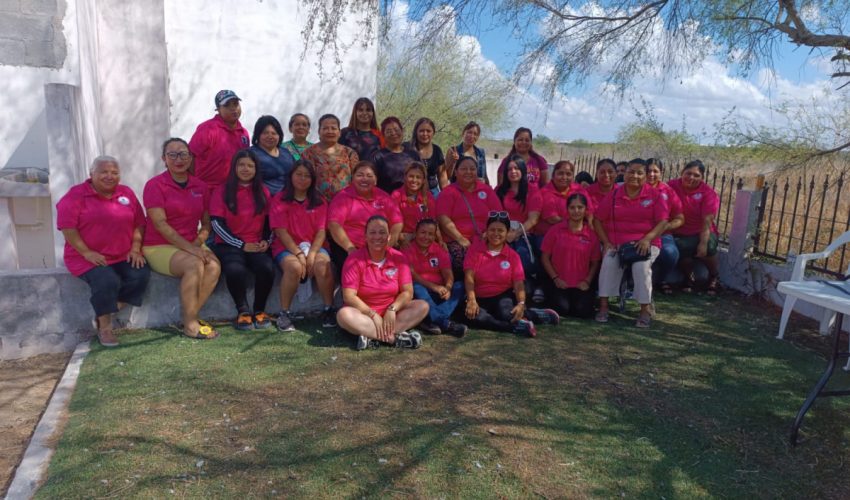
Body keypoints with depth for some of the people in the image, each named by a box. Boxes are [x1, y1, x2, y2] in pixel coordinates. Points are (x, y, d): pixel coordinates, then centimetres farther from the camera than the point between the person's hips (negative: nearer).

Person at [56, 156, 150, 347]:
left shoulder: (127, 193, 11)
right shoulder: (76, 195, -2)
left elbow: (139, 223, 12)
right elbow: (67, 227, -10)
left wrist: (135, 248, -2)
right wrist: (87, 252, -17)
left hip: (123, 257, 4)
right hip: (87, 257, -4)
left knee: (141, 274, -24)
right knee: (107, 281, -31)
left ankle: (105, 314, -6)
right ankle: (104, 327, -9)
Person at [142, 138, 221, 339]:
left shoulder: (200, 186, 9)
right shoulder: (155, 185, -5)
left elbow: (206, 223, 11)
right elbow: (160, 224, -14)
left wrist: (198, 243, -10)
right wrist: (189, 247, -22)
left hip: (192, 246, 5)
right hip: (159, 247, -4)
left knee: (214, 265, -26)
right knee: (194, 265, -32)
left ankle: (190, 317, -15)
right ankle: (190, 324, -21)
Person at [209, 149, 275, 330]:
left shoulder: (263, 192, 13)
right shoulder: (221, 191, 3)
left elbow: (269, 221, 15)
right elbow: (217, 223, -5)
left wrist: (266, 241, -5)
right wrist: (242, 245, -11)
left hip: (257, 245, 2)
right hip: (229, 245, -2)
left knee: (267, 268, -30)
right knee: (235, 270, -34)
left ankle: (259, 310, -5)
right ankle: (243, 311, -8)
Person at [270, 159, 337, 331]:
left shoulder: (319, 202, 11)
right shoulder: (279, 200, 4)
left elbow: (321, 231, 1)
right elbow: (281, 232, -6)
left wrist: (312, 253, -15)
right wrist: (299, 253, -17)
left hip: (314, 246, 2)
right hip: (286, 247, -2)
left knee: (322, 264, -31)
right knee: (294, 267, -34)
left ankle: (329, 309, -19)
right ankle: (284, 313, -19)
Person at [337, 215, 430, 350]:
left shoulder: (398, 258, -3)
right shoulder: (354, 260, -11)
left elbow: (407, 292, -5)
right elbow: (349, 296, -16)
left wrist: (392, 309, -22)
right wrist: (373, 315, -23)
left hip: (391, 314, 3)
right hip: (364, 313, -2)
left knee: (422, 306, -19)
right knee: (344, 314, -33)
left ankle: (370, 336, -31)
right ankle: (395, 338, -35)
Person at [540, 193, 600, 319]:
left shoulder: (591, 234, 3)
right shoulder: (556, 230, -1)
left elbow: (595, 262, 7)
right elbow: (545, 257, 1)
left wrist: (587, 281, -7)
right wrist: (555, 278, -7)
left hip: (581, 285, 1)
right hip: (559, 283, -1)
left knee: (583, 311, -21)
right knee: (562, 308, -24)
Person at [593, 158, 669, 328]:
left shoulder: (654, 195, 4)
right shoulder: (613, 195, 6)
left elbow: (663, 222, -2)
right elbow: (598, 220, 6)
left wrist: (647, 239, -18)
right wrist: (606, 242, -6)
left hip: (644, 243, -1)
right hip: (616, 242, 1)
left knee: (641, 266, -30)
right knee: (608, 262, -28)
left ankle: (645, 310, -16)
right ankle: (603, 306, -20)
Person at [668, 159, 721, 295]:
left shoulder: (709, 193, -7)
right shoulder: (672, 186, -4)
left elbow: (707, 221, -14)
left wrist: (703, 243, -25)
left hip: (701, 233, 0)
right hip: (679, 234, 0)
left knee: (709, 245, -31)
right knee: (679, 247, -31)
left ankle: (713, 277, 2)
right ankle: (689, 277, 2)